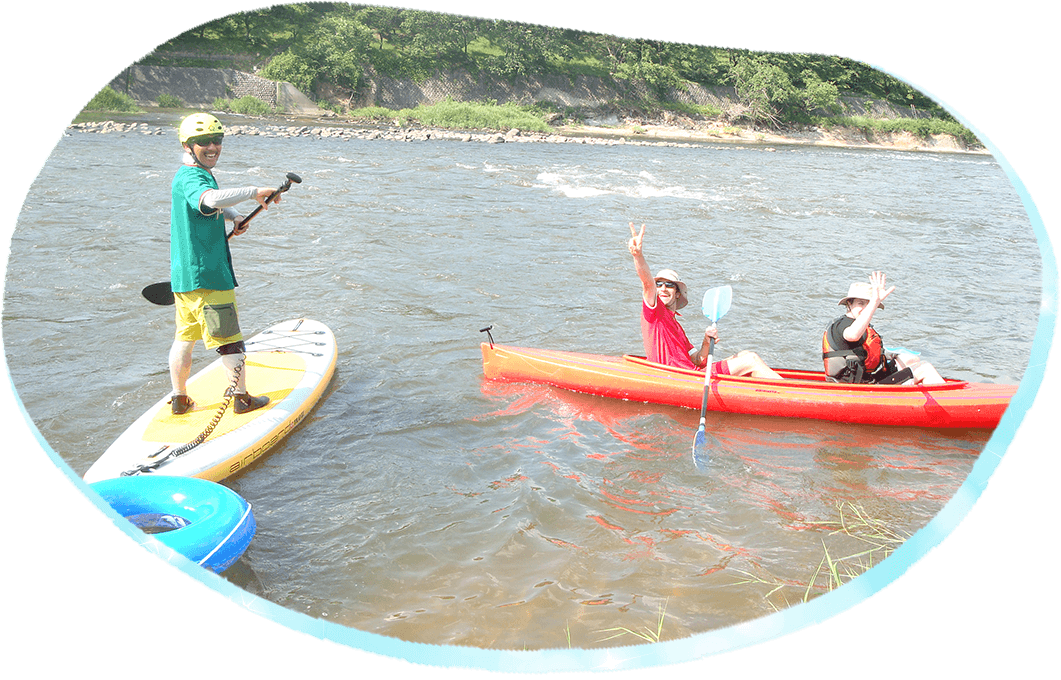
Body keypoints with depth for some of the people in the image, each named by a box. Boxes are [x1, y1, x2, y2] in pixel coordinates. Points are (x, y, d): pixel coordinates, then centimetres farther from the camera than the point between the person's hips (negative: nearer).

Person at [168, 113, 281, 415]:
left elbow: (211, 205, 35)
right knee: (228, 339, 1)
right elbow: (212, 199, -41)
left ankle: (179, 399, 25)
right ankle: (242, 397, 12)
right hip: (207, 275, -10)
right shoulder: (191, 178, -17)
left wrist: (234, 217, 15)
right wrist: (253, 192, -34)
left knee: (185, 336, 16)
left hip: (184, 275, 10)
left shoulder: (191, 175, 16)